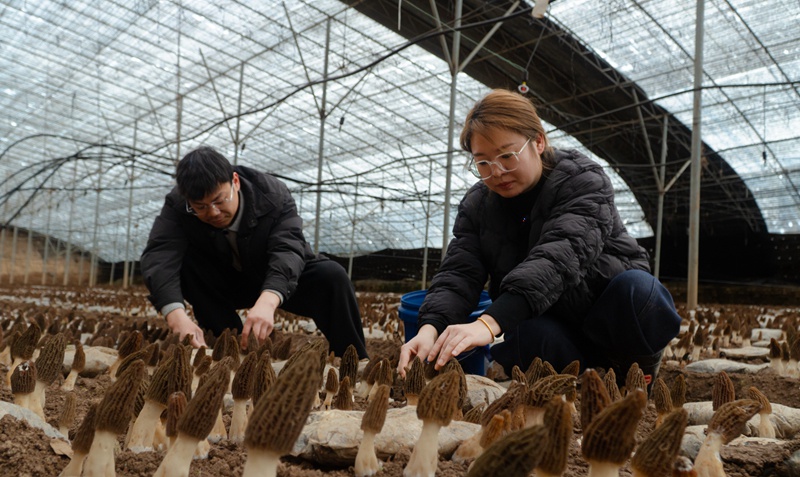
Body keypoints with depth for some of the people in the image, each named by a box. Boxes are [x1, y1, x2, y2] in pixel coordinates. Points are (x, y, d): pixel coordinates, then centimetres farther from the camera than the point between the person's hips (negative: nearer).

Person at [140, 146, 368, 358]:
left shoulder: (274, 195, -27)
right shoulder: (177, 205, -23)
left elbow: (288, 250, -42)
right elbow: (158, 257, -37)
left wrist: (267, 301, -63)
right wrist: (177, 315, -57)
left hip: (281, 281, -1)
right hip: (225, 284, 2)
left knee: (332, 276, -30)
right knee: (182, 263, -26)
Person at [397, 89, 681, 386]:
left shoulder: (584, 180, -16)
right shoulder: (476, 206, -1)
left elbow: (561, 254, -35)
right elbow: (457, 274, -15)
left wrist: (489, 323, -50)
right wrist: (430, 328, -39)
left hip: (607, 316, -1)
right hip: (543, 325, 2)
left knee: (638, 288, -35)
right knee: (526, 337, -35)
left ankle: (636, 371, -8)